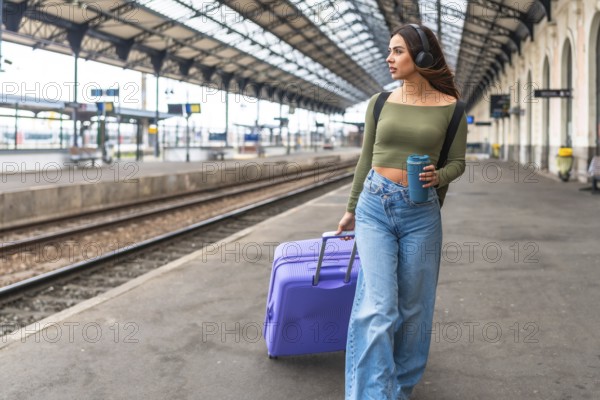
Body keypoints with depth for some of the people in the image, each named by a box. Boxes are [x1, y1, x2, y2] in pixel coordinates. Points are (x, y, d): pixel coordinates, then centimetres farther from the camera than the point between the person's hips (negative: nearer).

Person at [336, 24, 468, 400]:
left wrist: (438, 176, -17)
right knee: (378, 306, -10)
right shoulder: (380, 103, 5)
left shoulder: (450, 107, -1)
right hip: (375, 205, 1)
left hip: (421, 212, 0)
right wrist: (352, 209, 19)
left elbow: (457, 162, 6)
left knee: (412, 308, 9)